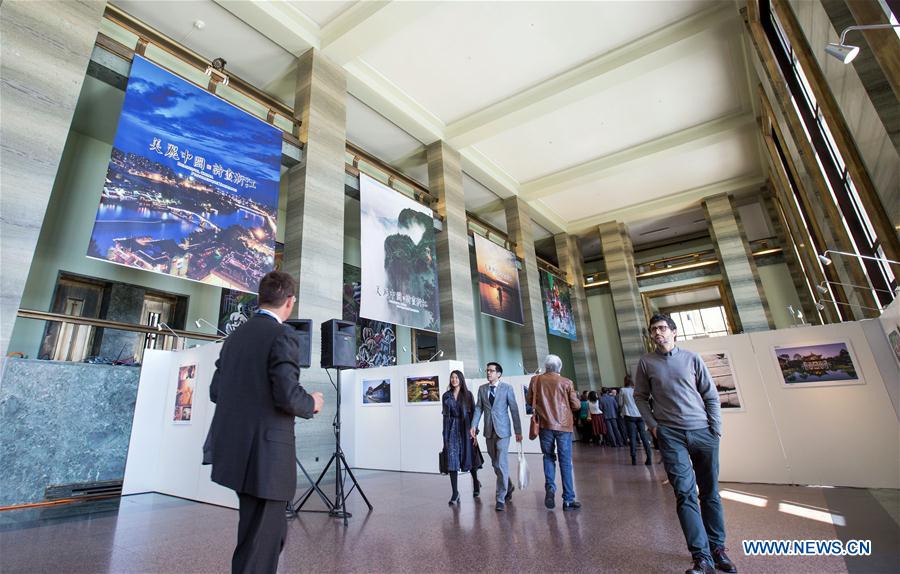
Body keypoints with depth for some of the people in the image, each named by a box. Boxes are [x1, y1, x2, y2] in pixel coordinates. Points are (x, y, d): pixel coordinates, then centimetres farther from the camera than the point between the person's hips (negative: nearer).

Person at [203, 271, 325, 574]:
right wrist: (312, 403, -4)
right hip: (266, 454, -8)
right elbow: (288, 396, -25)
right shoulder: (283, 336, -16)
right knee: (259, 540, 6)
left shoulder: (235, 335, 9)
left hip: (235, 451, 9)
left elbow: (216, 392, 13)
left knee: (272, 529, 24)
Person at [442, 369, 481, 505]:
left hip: (465, 428, -1)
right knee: (452, 460, -4)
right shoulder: (446, 396, 7)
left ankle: (476, 483, 37)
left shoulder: (467, 394, 1)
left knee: (469, 457, 9)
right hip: (451, 429, 1)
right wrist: (445, 435, 7)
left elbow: (473, 413, -1)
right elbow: (445, 415, 9)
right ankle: (455, 493, 4)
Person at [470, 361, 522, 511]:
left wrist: (518, 431, -4)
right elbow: (478, 408, 7)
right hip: (489, 431, 4)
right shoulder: (482, 389, 8)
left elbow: (514, 409, -3)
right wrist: (474, 425, -6)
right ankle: (508, 487, 38)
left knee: (502, 464, -7)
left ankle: (500, 499, 4)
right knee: (495, 464, 14)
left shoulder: (507, 388, -3)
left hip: (502, 431, -4)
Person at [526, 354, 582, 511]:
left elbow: (529, 400, 8)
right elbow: (576, 405, 0)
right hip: (564, 425, -1)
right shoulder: (567, 382, -5)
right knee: (565, 462, 6)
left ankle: (550, 487, -2)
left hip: (545, 425, 1)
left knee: (548, 457, 17)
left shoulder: (536, 380, -1)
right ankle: (568, 500, 10)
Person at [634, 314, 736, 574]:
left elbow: (711, 395, 7)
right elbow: (640, 396, 9)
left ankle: (717, 548, 25)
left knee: (710, 492, 10)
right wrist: (652, 424, 0)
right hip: (670, 435, -1)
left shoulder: (692, 358, 5)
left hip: (703, 431, 2)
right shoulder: (646, 362, 3)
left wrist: (716, 429, 0)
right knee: (685, 492, -7)